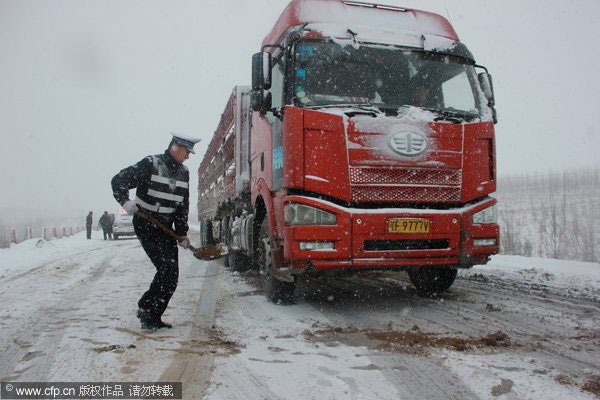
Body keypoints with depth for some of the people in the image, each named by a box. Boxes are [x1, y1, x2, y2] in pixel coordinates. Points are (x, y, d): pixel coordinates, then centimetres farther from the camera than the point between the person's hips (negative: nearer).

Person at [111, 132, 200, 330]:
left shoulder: (183, 172, 9)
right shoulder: (150, 164, -10)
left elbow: (182, 206, 13)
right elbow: (119, 181, -12)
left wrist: (182, 233, 7)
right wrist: (125, 201, -30)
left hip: (166, 228, 7)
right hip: (146, 226, -7)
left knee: (171, 276, 4)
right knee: (167, 267, -19)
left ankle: (153, 318, 16)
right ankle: (146, 309, -4)